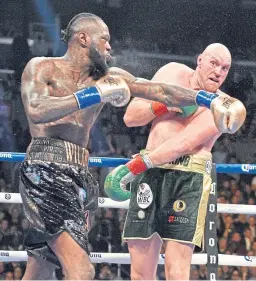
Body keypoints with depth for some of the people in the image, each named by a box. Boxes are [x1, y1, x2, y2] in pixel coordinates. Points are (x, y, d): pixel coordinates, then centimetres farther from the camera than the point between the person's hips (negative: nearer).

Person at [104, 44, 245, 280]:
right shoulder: (172, 73, 12)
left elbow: (185, 142, -16)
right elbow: (131, 117, 13)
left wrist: (136, 166, -24)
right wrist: (163, 105, -6)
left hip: (188, 179, -4)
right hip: (149, 175, 4)